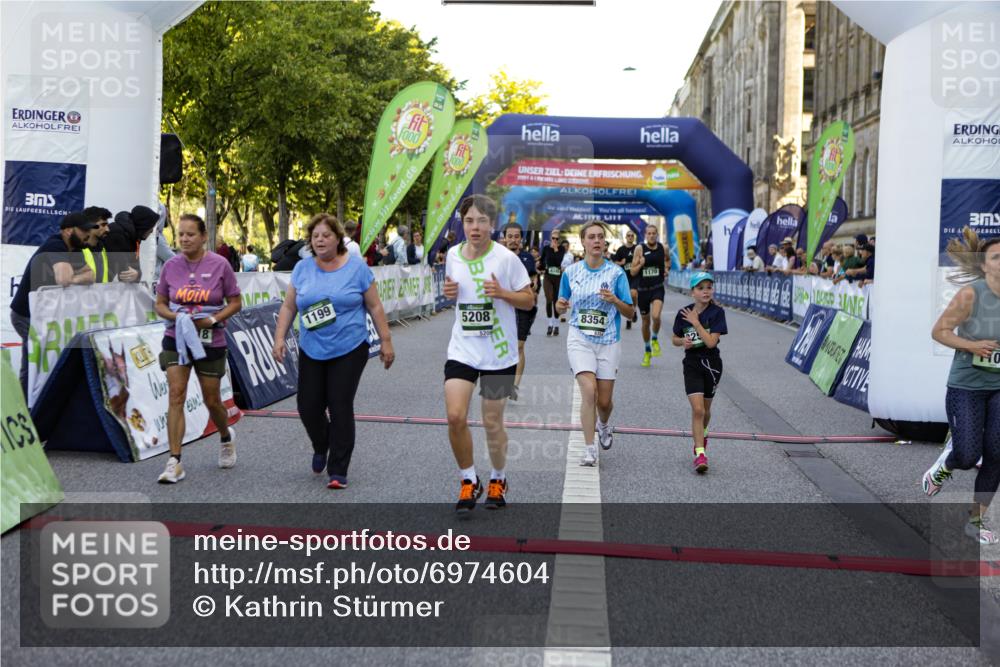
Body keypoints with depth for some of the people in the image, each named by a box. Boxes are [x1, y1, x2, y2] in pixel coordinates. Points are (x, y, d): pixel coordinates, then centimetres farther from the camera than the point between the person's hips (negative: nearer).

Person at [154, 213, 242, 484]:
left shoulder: (220, 265, -8)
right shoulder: (171, 265, -1)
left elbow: (235, 302, -2)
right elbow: (160, 304, 7)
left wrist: (212, 320, -17)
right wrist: (175, 316, -14)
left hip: (210, 343, -1)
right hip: (176, 340, 1)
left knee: (212, 400, 10)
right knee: (176, 395, -11)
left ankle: (226, 438, 42)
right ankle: (174, 462, -9)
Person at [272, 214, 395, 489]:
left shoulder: (357, 267, -3)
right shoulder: (302, 268, 5)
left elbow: (374, 306, 1)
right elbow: (289, 306, 8)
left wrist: (386, 342, 1)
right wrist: (279, 338, -1)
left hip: (349, 350, -3)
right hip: (312, 351, 3)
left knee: (340, 407, -6)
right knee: (308, 405, 2)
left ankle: (338, 471, 5)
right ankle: (321, 448, 35)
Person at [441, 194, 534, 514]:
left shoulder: (506, 258, -11)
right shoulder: (453, 255, 2)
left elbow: (529, 299, -4)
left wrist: (502, 293, -22)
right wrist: (449, 292, -5)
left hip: (499, 354, -3)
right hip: (462, 349, 3)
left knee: (493, 424, 6)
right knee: (455, 417, -11)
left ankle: (498, 480, 33)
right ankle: (469, 481, 11)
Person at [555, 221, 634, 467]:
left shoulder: (616, 273, -2)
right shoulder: (571, 272, 3)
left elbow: (630, 313, 0)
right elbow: (561, 308, 14)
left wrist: (614, 300, -19)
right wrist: (561, 305, -9)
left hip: (608, 342, 0)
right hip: (580, 338, 0)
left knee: (604, 400, 5)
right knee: (589, 391, -18)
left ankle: (603, 424, 42)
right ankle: (589, 449, -9)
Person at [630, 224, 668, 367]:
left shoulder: (662, 248, 0)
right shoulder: (640, 249, -6)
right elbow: (633, 272, -5)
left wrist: (666, 271, 1)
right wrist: (641, 263, -23)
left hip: (658, 288, 0)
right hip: (643, 289, 0)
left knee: (656, 316, -25)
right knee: (646, 321, 12)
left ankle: (655, 340, 5)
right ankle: (647, 351, 31)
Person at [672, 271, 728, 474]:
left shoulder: (717, 312, -11)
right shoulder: (683, 313, -3)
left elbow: (711, 342, -20)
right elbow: (674, 339, 11)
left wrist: (695, 322, -18)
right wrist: (683, 341, -11)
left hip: (711, 364, 0)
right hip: (692, 364, 0)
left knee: (705, 409, 16)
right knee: (697, 409, -13)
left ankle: (702, 435, 47)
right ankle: (700, 454, -12)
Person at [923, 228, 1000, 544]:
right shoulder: (970, 295, -16)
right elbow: (938, 331, -9)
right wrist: (971, 346, -21)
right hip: (966, 387, -4)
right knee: (967, 456, -5)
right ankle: (943, 467, 33)